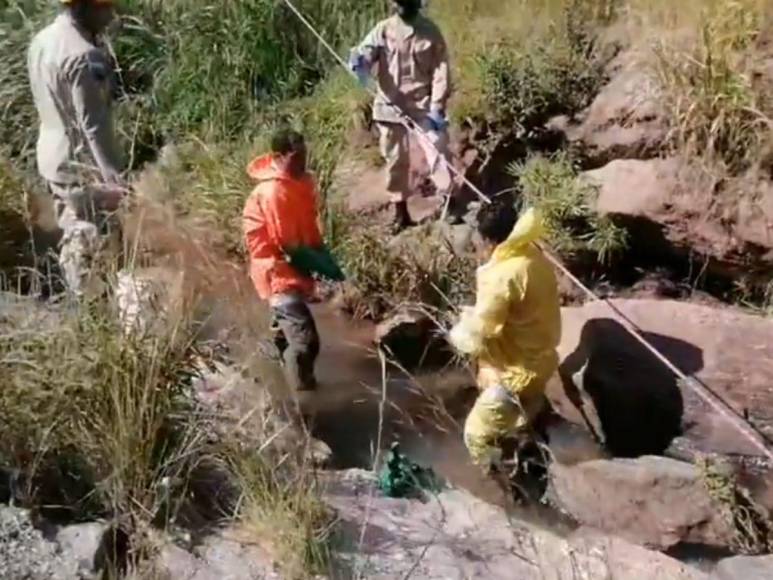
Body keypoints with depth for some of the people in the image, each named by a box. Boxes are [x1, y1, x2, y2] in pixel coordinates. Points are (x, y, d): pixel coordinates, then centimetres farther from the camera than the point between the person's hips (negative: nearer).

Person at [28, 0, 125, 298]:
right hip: (81, 163, -9)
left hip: (52, 155, 9)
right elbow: (93, 124, -27)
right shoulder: (83, 56, -23)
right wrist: (114, 175, -28)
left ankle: (81, 297, 31)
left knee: (74, 234, 20)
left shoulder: (41, 41, 6)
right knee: (95, 240, 2)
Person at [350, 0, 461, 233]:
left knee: (438, 153, -5)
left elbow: (441, 72, -1)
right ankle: (400, 212, 19)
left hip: (424, 105, -1)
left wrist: (437, 107, -10)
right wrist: (360, 60, -38)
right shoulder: (383, 29, 2)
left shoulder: (431, 31, 1)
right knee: (396, 160, 8)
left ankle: (450, 205, 5)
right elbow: (367, 49, -12)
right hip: (391, 105, 1)